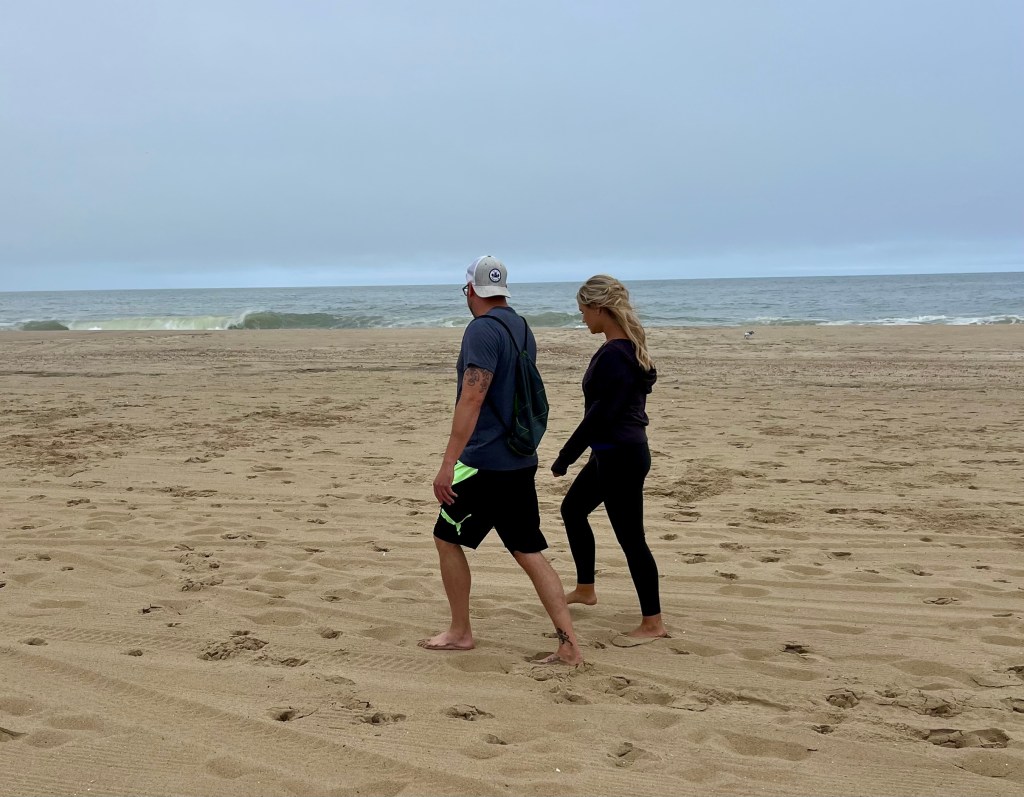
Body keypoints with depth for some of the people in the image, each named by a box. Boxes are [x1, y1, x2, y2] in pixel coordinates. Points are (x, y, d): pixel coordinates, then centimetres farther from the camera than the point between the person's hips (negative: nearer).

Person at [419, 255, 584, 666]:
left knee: (447, 538, 10)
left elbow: (473, 398, -23)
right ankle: (569, 644, 2)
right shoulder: (522, 329, 12)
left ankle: (460, 632, 20)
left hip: (485, 462, -8)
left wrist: (448, 463, -23)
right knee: (528, 550, 8)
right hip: (521, 461, 8)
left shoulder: (482, 330, -15)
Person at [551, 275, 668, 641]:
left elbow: (601, 413, -23)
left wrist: (566, 455, -15)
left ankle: (653, 622, 6)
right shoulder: (628, 349, 8)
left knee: (630, 536, -3)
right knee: (573, 508, 24)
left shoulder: (613, 355, -22)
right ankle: (585, 589, 38)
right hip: (612, 452, 11)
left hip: (621, 455, -11)